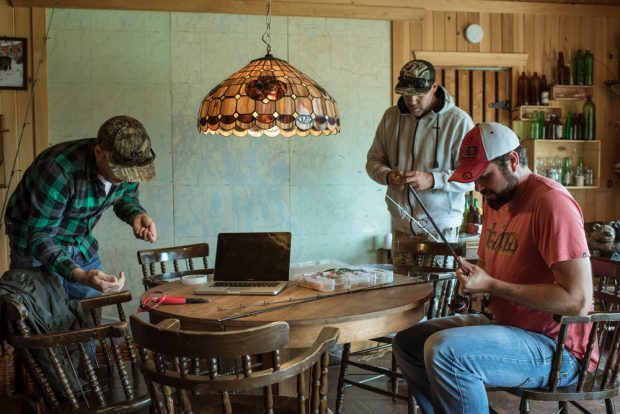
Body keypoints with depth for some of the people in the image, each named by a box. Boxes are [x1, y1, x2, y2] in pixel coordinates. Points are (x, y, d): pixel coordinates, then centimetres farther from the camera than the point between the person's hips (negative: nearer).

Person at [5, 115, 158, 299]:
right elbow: (39, 237, -31)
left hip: (83, 245, 5)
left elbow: (126, 198, 5)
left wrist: (137, 215, -18)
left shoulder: (125, 163, -17)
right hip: (36, 246, -5)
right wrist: (80, 276, -46)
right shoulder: (59, 170, -35)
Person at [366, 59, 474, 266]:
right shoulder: (391, 116, 6)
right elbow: (374, 160, 14)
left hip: (440, 227, -4)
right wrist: (387, 175, -8)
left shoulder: (458, 121, -9)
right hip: (400, 226, 4)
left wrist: (433, 180, -24)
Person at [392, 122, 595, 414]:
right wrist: (473, 274, -2)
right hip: (505, 324, 10)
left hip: (556, 347, -9)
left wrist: (491, 286, -22)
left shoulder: (551, 203, -20)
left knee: (443, 350, -30)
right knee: (407, 342, 10)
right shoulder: (496, 199, 9)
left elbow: (578, 300, -25)